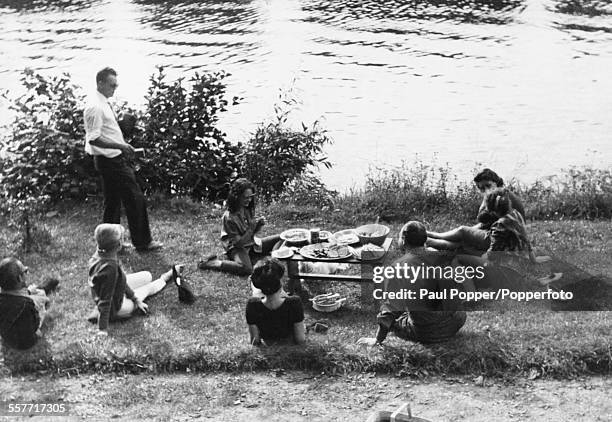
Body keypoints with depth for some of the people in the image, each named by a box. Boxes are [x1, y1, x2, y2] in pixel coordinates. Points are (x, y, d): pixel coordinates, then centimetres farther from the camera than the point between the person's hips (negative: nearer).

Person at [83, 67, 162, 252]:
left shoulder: (103, 104, 11)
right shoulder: (95, 106, -20)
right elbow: (93, 139, -25)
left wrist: (123, 146, 15)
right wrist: (119, 146, -27)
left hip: (115, 159, 10)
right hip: (110, 160, -10)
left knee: (113, 202, 16)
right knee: (135, 199, -5)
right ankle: (143, 242, 4)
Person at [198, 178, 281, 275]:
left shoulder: (248, 209, -2)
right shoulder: (228, 217, -23)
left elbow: (253, 233, 10)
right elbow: (239, 242, -22)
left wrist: (259, 225, -12)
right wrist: (251, 228, -29)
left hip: (252, 244, 7)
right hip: (237, 248, -7)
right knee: (246, 269, -39)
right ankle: (214, 263, -19)